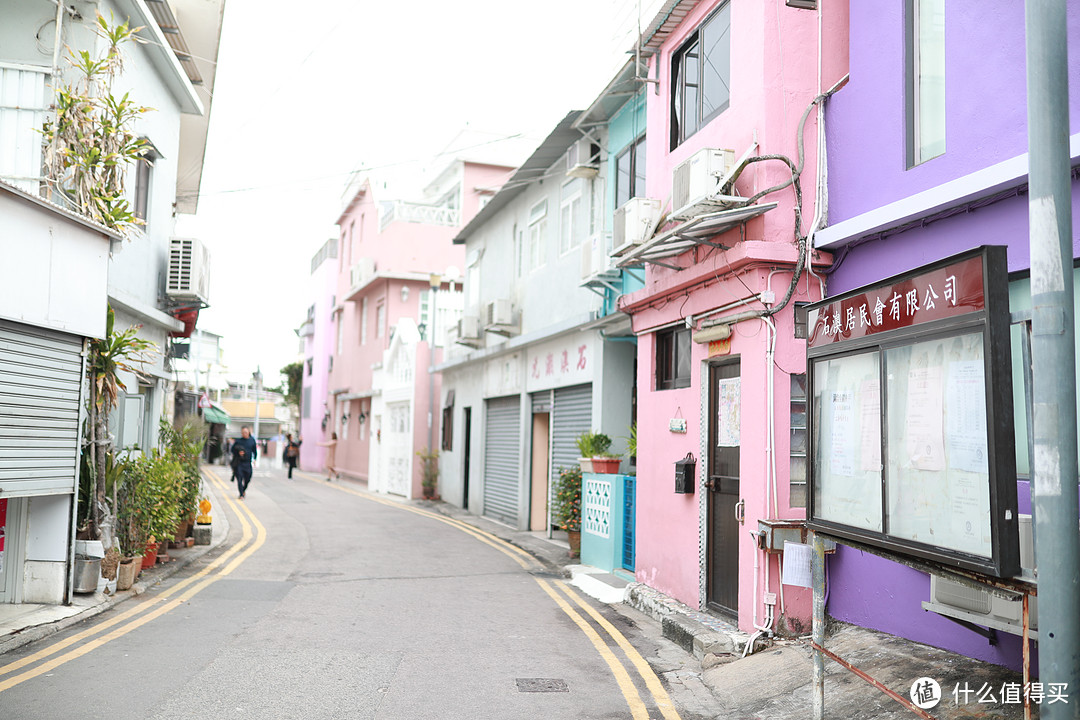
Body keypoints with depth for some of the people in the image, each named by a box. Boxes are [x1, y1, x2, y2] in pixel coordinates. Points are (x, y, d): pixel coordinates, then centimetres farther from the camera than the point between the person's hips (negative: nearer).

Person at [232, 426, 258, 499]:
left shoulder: (252, 440, 4)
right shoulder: (238, 441, -1)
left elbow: (255, 450, 13)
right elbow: (233, 450, 7)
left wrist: (254, 458, 1)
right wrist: (238, 453, -11)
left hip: (248, 463, 2)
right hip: (239, 462, -2)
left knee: (247, 479, 7)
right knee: (240, 479, -6)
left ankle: (244, 490, 35)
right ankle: (241, 494, 0)